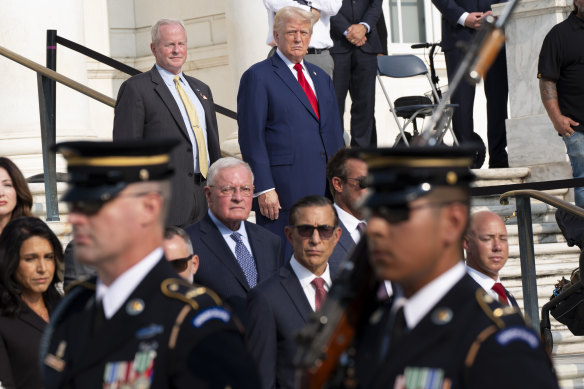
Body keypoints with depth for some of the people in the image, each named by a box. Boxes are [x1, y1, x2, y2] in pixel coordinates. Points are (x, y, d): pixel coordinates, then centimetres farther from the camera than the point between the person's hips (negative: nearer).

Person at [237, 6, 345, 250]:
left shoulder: (321, 78, 20)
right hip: (282, 190, -6)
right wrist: (264, 189, -14)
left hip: (323, 186, 6)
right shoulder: (258, 77, -2)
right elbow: (251, 137, -7)